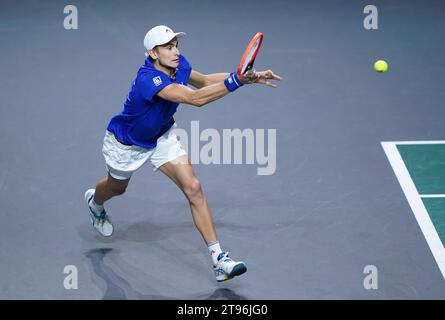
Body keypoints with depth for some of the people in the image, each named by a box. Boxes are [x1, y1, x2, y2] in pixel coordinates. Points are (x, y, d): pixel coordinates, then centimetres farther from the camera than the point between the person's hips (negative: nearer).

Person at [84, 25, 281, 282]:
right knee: (117, 188, 25)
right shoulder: (148, 79, -41)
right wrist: (235, 81, -59)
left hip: (162, 137, 5)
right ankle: (95, 201, 65)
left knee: (193, 188, -13)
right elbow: (195, 98, -52)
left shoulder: (178, 64, -19)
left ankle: (219, 259, -14)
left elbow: (204, 80, 2)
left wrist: (249, 77, -8)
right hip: (126, 142, -5)